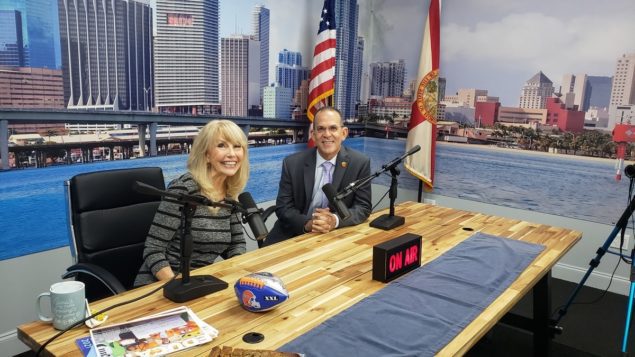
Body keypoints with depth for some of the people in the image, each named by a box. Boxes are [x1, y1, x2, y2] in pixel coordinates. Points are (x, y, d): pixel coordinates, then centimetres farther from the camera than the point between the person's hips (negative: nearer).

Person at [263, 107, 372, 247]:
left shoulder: (360, 163, -6)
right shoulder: (292, 163, -5)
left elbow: (363, 207, -5)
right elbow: (283, 207, -3)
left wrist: (335, 220, -24)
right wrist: (307, 223, -22)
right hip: (293, 235, 0)